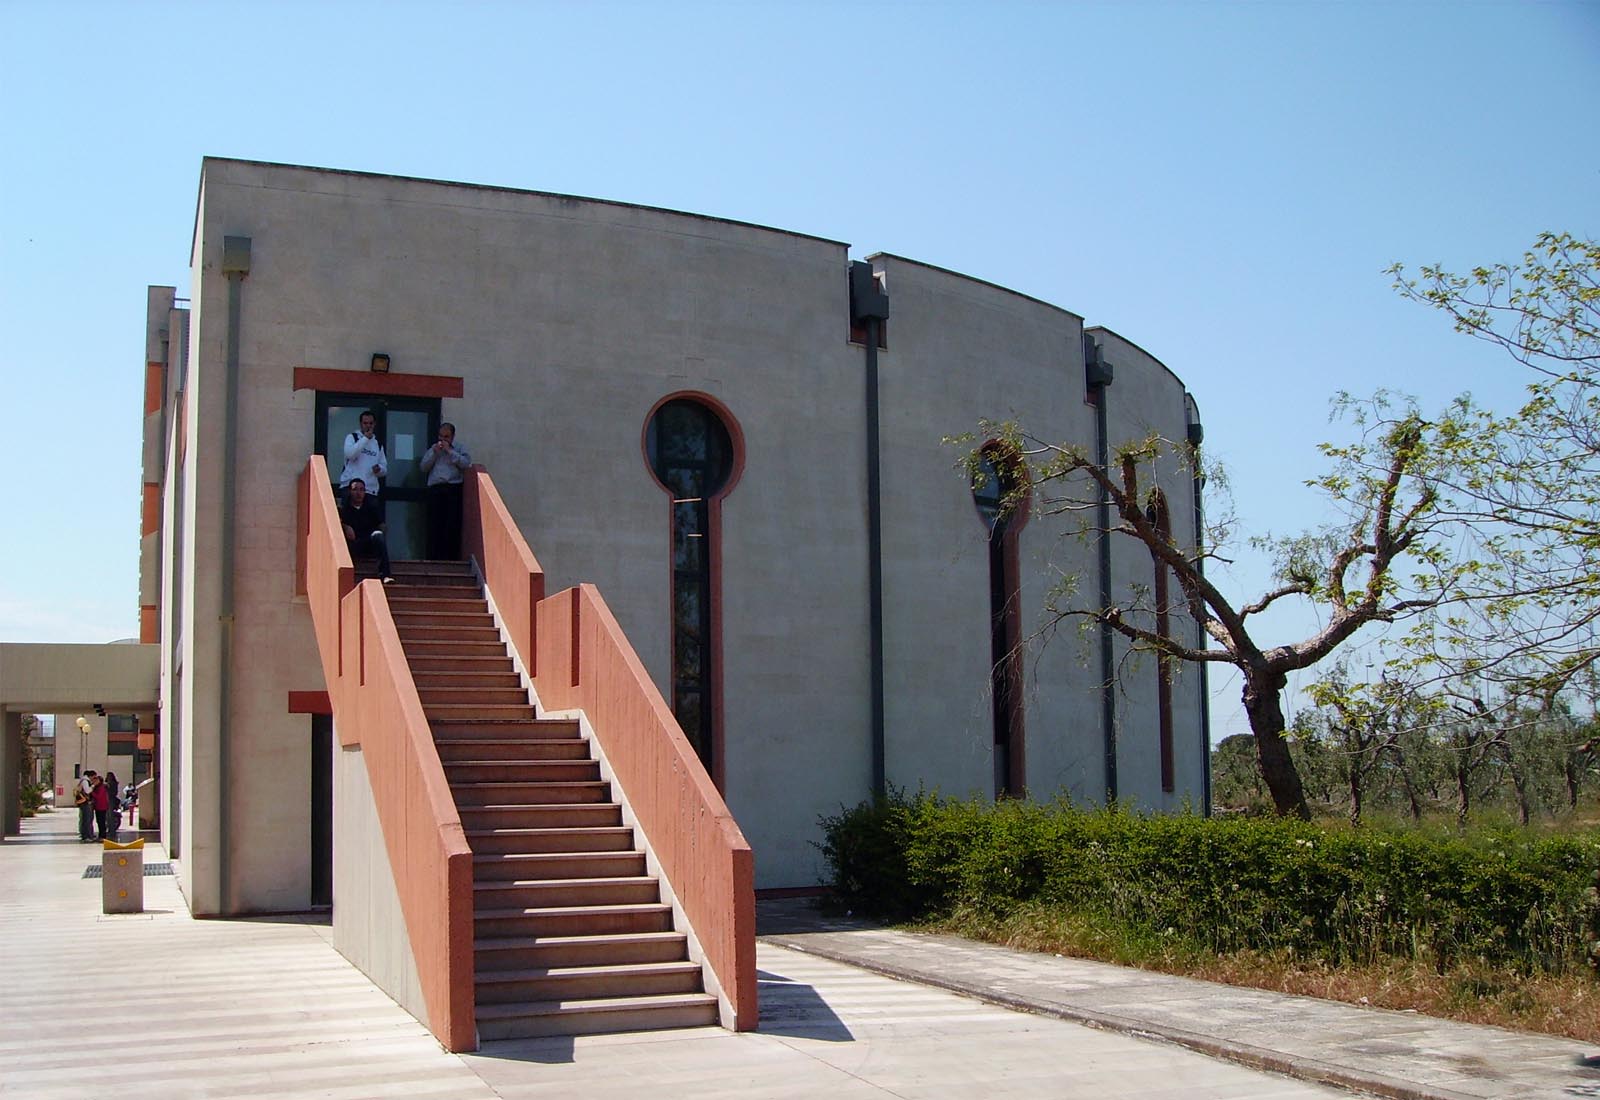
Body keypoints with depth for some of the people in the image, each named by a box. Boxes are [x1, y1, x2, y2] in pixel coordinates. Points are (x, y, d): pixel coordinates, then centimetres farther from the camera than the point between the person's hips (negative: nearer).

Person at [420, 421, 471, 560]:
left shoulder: (460, 449, 15)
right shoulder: (433, 449, 23)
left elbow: (466, 464, -4)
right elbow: (424, 467, 13)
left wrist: (450, 451, -4)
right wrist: (434, 453, 2)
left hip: (453, 489, -2)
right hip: (435, 490, 2)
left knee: (453, 525, -10)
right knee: (435, 525, -5)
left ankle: (452, 557, -11)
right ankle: (434, 557, -5)